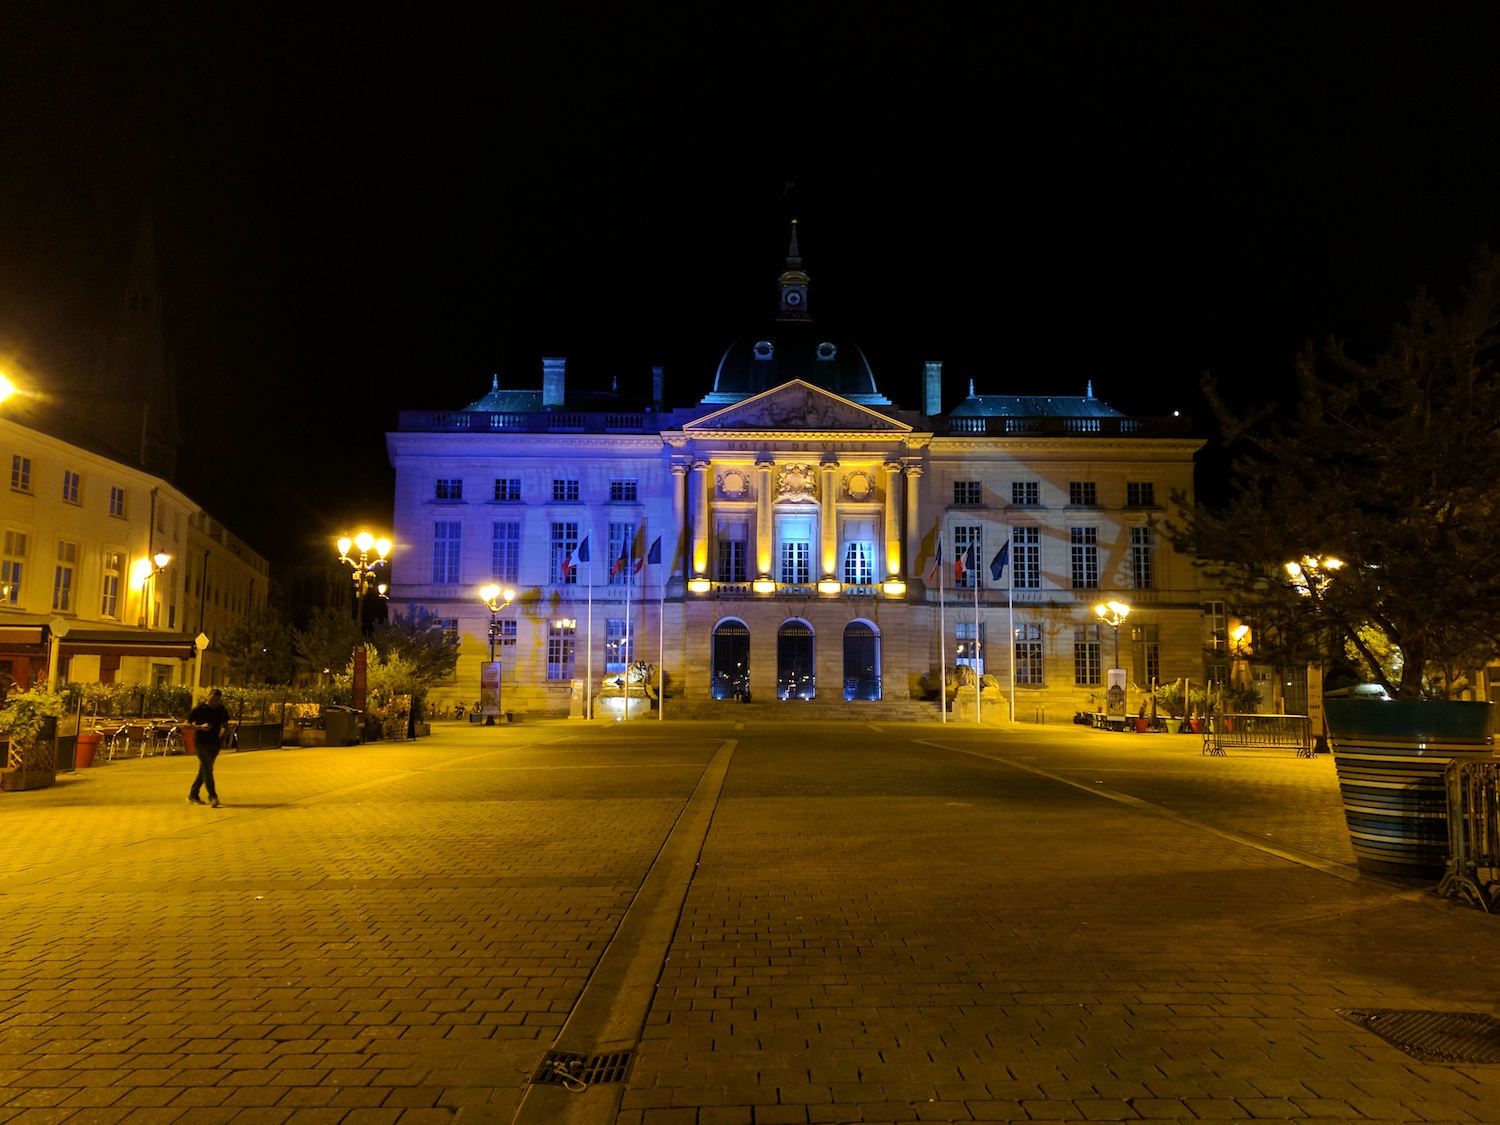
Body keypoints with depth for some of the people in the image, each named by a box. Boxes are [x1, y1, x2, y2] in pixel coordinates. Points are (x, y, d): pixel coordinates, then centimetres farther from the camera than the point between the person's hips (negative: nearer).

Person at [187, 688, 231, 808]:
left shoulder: (222, 710, 5)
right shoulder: (199, 709, -8)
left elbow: (225, 726, 17)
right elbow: (186, 725, -5)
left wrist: (222, 736, 0)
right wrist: (200, 727, -21)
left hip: (214, 744, 5)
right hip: (201, 742, -5)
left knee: (204, 769, 11)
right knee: (207, 769, -13)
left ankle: (193, 794, 25)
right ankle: (212, 796, -14)